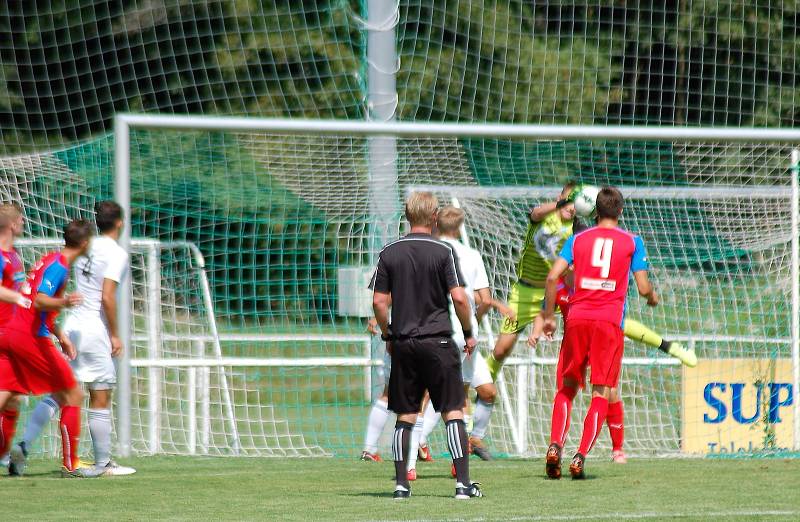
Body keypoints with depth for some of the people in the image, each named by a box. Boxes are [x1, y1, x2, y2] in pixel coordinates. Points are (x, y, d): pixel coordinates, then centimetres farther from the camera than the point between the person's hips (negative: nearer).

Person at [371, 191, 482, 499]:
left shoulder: (390, 253, 3)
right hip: (437, 341, -3)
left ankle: (401, 484, 7)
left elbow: (379, 301, 2)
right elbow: (459, 298, -10)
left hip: (403, 344, 3)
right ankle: (463, 483, -7)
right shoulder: (443, 251, -6)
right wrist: (469, 333, 3)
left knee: (405, 417, 9)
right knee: (453, 413, -1)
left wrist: (387, 335, 15)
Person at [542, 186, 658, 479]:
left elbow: (552, 277, 0)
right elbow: (643, 288, 3)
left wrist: (548, 316, 8)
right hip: (610, 321, -2)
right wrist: (653, 298, 26)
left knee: (566, 389, 12)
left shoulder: (578, 240, 9)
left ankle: (555, 446, -8)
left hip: (577, 318, 2)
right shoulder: (632, 242, 5)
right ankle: (580, 457, -12)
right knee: (601, 394, 0)